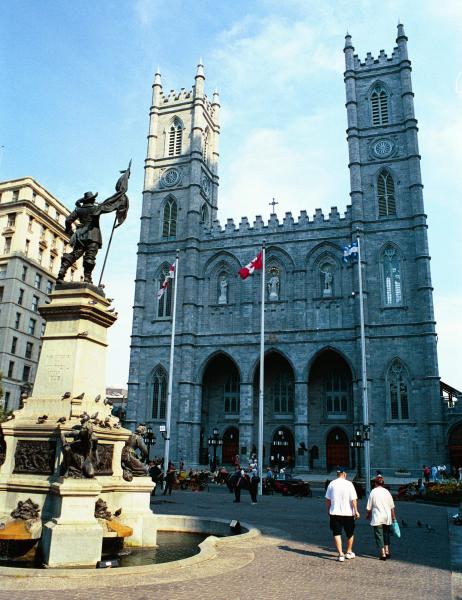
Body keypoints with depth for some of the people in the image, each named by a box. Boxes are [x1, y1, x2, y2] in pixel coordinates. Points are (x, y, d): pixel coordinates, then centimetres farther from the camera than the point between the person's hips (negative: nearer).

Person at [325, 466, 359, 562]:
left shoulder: (332, 484, 0)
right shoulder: (349, 484, -8)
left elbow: (327, 499, 5)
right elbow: (353, 499, -11)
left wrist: (328, 511, 17)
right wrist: (356, 511, -2)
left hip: (335, 513, 1)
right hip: (348, 513, -1)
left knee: (337, 534, 6)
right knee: (350, 533, 18)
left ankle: (341, 554, -1)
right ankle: (349, 552, 31)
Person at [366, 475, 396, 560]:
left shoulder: (373, 492, -6)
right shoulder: (387, 492, 3)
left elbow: (369, 507, -2)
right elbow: (392, 507, 7)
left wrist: (368, 515, 13)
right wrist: (393, 517, 17)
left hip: (377, 518, -4)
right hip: (387, 517, 4)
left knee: (379, 535, 2)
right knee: (386, 534, 19)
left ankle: (383, 554, 0)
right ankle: (387, 552, 21)